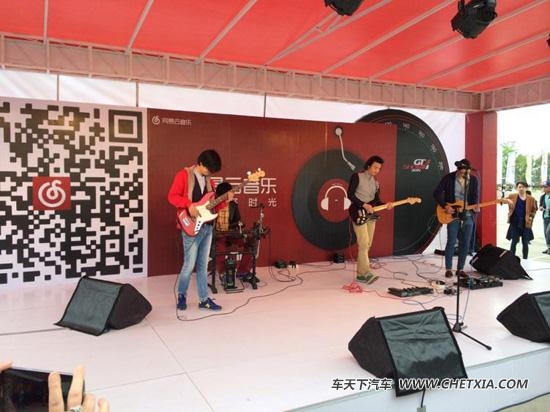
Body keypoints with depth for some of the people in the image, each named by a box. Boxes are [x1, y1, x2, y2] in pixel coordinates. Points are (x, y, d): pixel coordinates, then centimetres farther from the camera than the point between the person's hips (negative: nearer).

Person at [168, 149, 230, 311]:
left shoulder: (208, 180, 14)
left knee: (203, 265, 10)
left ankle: (204, 299, 17)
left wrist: (225, 200, -3)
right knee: (189, 265, -2)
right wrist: (189, 205, -23)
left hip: (208, 227, 6)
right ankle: (181, 295, 21)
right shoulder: (183, 175, -6)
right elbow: (172, 196, -12)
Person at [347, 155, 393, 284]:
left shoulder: (376, 183, 16)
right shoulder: (357, 177, -4)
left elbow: (377, 201, 15)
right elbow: (350, 194, -11)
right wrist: (364, 205, -18)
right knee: (363, 243, -16)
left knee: (367, 245, 5)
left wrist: (386, 205, -5)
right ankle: (367, 273, -18)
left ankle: (360, 274, 11)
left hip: (371, 216, 7)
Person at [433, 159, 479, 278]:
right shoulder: (448, 178, -6)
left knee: (465, 243, 6)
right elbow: (437, 193, -6)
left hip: (468, 216, 3)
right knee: (451, 242, -4)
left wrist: (476, 207, -17)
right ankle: (448, 269, 8)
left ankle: (460, 269, 17)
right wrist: (445, 206, -14)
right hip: (452, 214, -3)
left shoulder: (474, 180, 2)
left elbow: (475, 197, 3)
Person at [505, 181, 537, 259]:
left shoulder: (531, 199, 4)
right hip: (515, 222, -1)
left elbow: (534, 210, 13)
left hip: (526, 223, 1)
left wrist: (531, 216, -4)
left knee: (525, 243, 6)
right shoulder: (512, 196, 2)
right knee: (514, 241, 5)